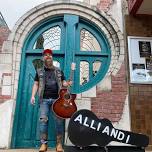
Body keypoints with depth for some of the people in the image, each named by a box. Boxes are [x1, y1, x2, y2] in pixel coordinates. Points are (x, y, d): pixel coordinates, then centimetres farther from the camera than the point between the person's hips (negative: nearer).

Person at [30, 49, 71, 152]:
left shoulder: (58, 71, 16)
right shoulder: (39, 71, 15)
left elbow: (63, 83, 15)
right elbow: (36, 84, 12)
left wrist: (67, 83, -8)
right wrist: (33, 95, -1)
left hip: (57, 99, 0)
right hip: (44, 99, 0)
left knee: (59, 120, -4)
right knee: (43, 119, -7)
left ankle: (59, 144, 4)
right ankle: (44, 143, 1)